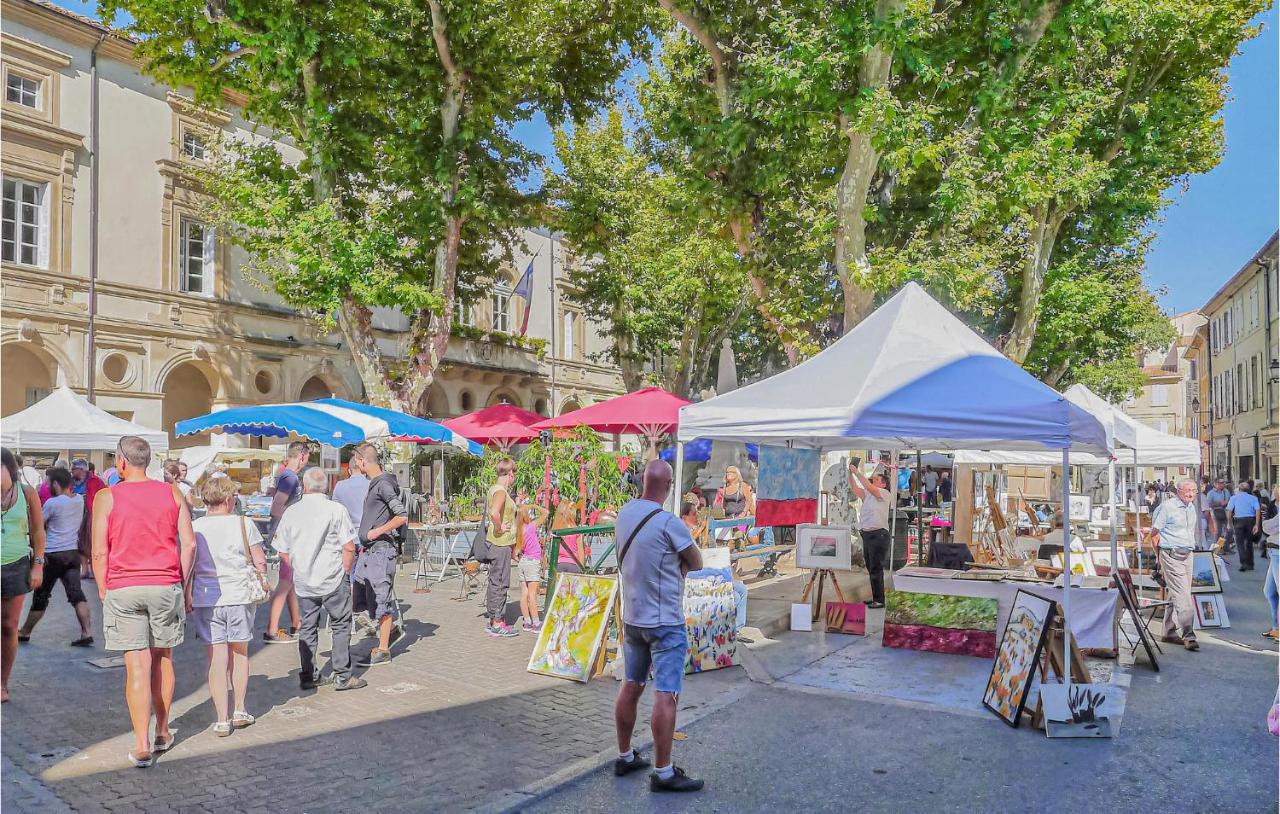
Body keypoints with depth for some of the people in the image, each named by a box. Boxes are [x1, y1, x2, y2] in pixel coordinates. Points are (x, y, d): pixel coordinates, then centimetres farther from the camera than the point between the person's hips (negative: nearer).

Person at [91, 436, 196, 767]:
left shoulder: (106, 498, -3)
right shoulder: (172, 493, 3)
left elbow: (99, 552, -4)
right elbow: (189, 544, 0)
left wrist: (103, 590, 8)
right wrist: (182, 584, 10)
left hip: (123, 590, -2)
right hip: (166, 586, 2)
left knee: (137, 666, -1)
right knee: (163, 659, 15)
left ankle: (142, 744, -2)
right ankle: (162, 733, 25)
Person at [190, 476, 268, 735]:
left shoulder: (193, 527, -1)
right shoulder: (243, 524, -3)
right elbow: (260, 562, -1)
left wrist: (187, 597, 11)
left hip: (206, 600, 1)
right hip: (240, 596, 0)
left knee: (217, 658, 5)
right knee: (240, 653, 17)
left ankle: (222, 720, 7)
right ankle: (239, 711, 25)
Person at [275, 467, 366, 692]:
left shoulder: (291, 511, 4)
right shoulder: (336, 509, -8)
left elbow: (282, 551, 9)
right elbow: (349, 547, -11)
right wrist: (345, 571, 2)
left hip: (303, 582, 4)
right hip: (332, 580, -4)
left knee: (307, 627, 13)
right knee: (341, 626, 6)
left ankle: (308, 676, 18)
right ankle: (342, 676, 6)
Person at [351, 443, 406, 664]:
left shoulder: (384, 484, -15)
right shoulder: (374, 483, 15)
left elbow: (402, 517, -22)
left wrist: (377, 532, -18)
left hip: (381, 551, -10)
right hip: (369, 551, 10)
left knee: (381, 601, -3)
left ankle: (383, 651, 5)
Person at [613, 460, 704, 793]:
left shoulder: (625, 514, 1)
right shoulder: (669, 523, -21)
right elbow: (696, 564, -8)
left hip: (632, 618, 8)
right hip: (665, 622, -8)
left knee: (630, 686, 16)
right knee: (666, 695, -2)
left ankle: (625, 757, 28)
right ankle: (663, 772, 3)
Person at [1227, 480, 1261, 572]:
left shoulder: (1234, 498, 2)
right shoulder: (1253, 498, 4)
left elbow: (1229, 512, -4)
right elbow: (1257, 511, -6)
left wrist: (1230, 523, 5)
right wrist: (1256, 525, -7)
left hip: (1239, 521, -2)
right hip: (1251, 521, 2)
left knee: (1240, 543, 2)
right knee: (1249, 542, 14)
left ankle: (1244, 563, -11)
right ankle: (1250, 565, 18)